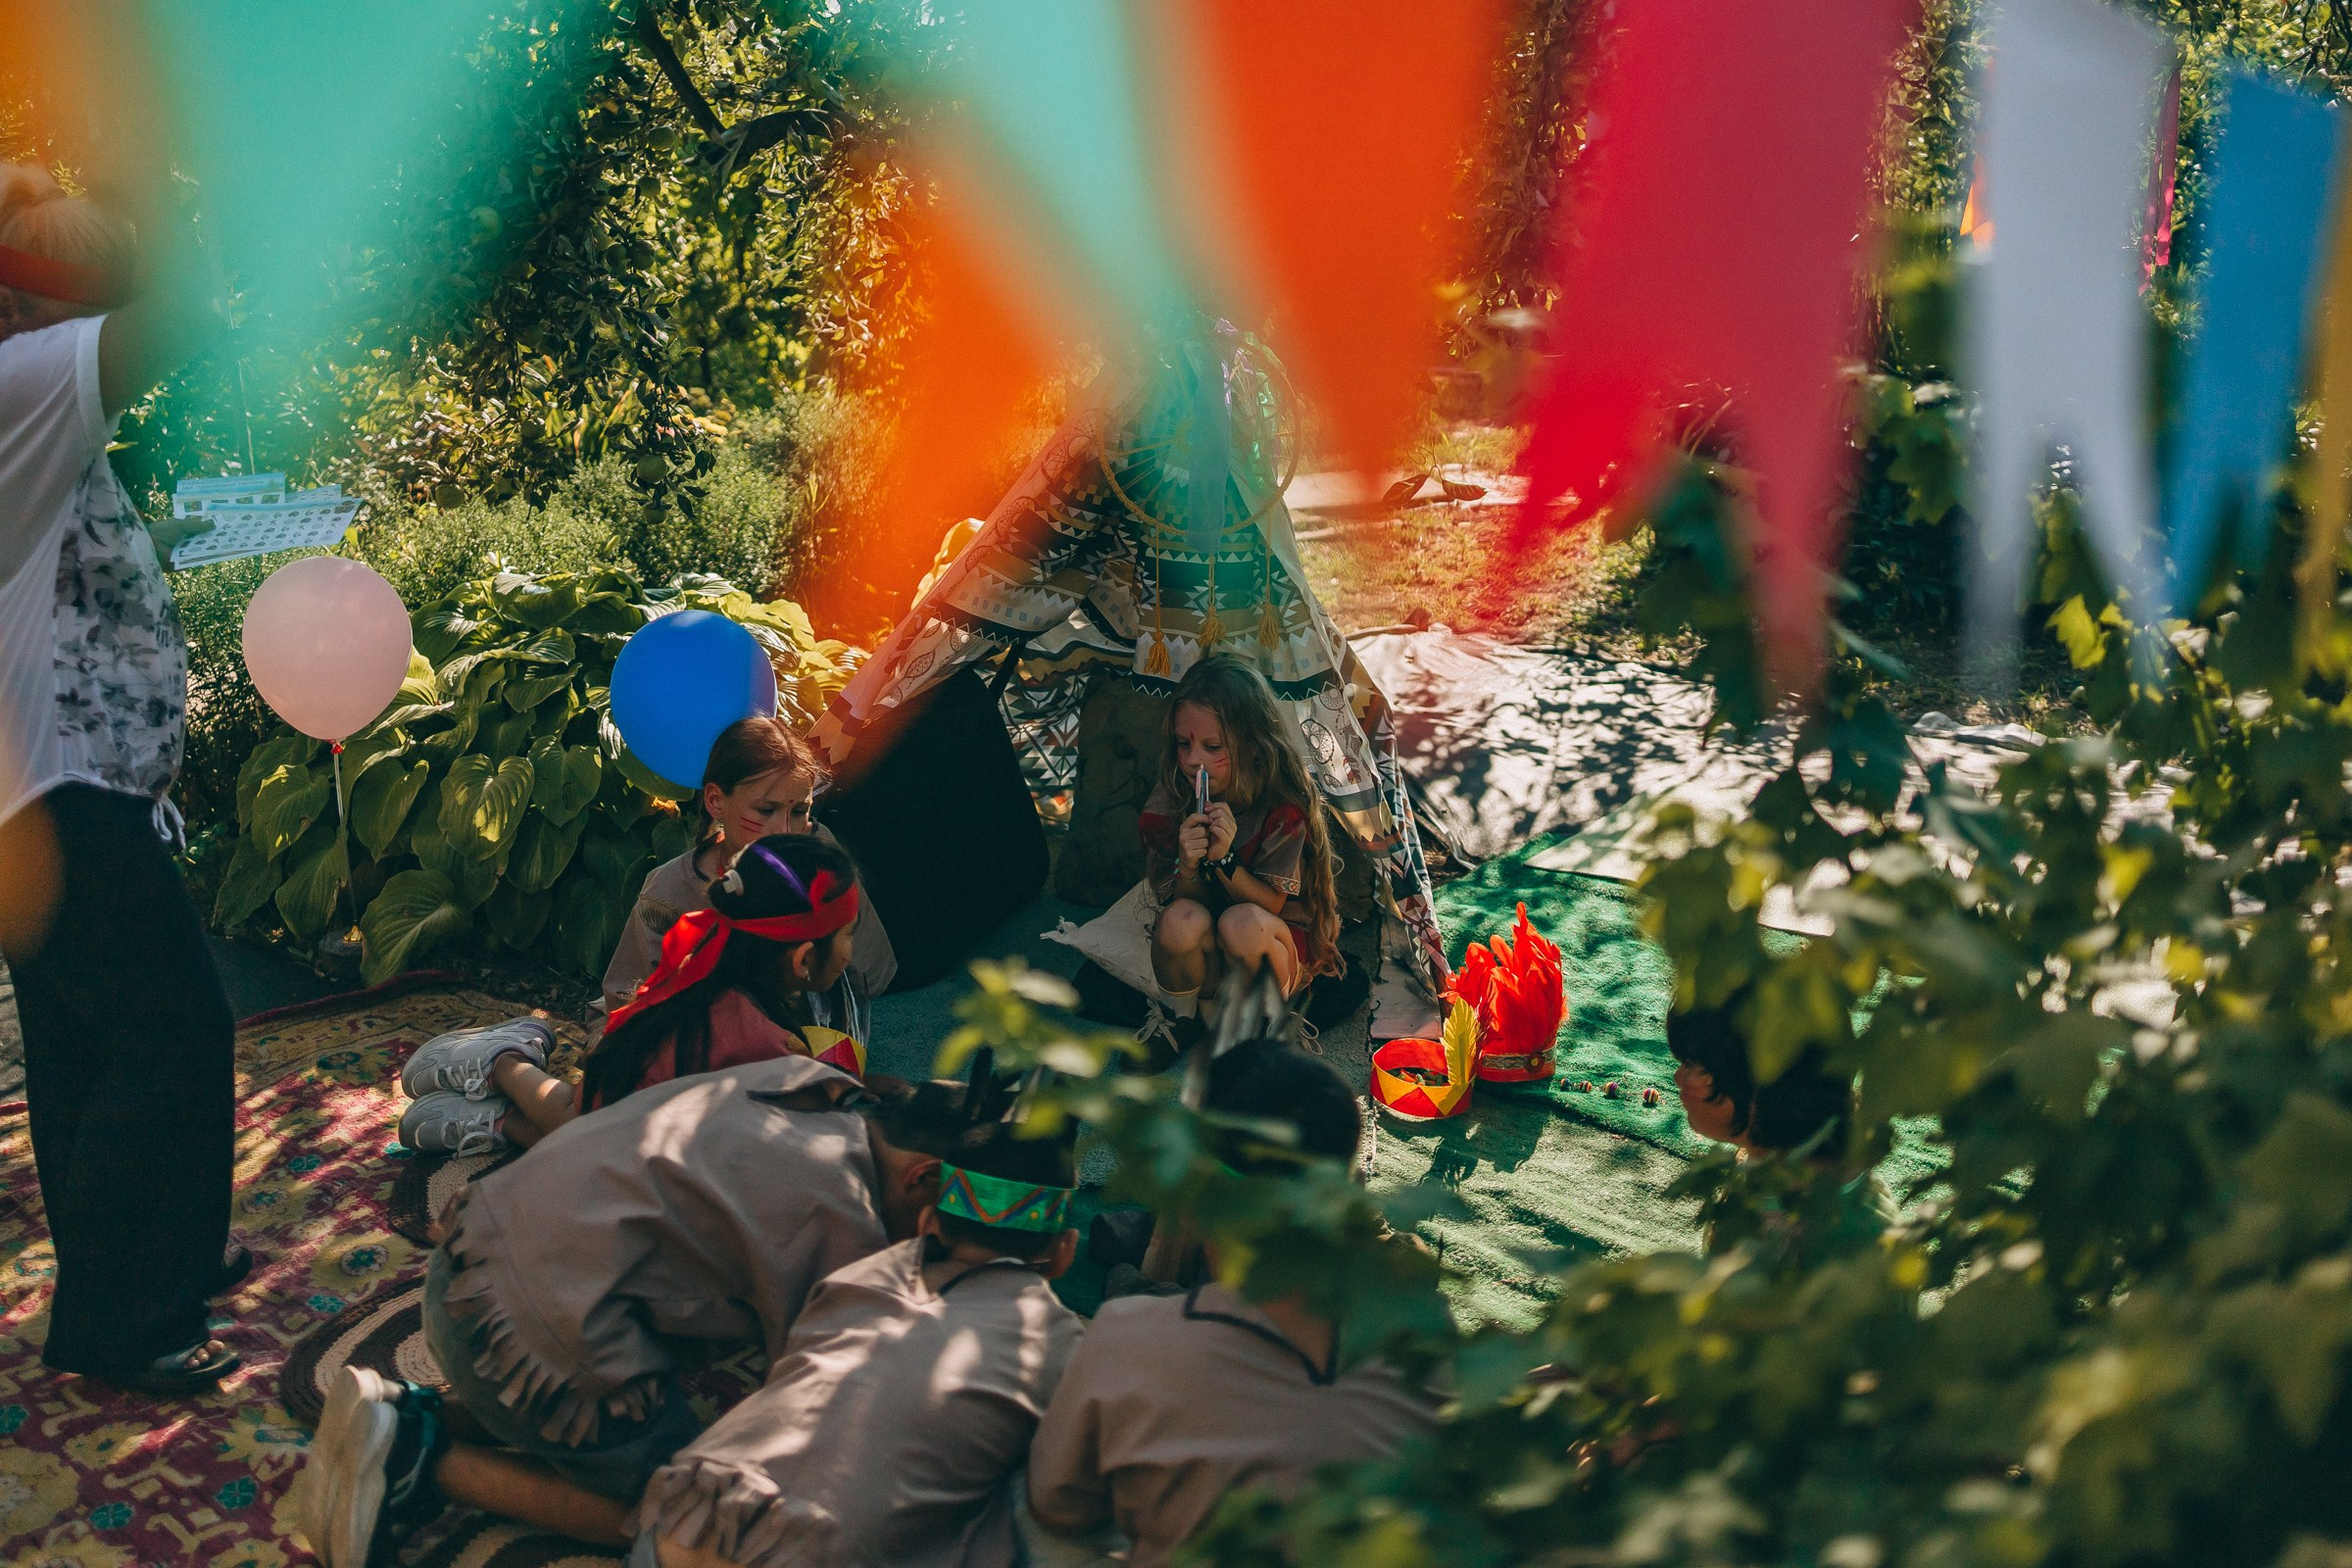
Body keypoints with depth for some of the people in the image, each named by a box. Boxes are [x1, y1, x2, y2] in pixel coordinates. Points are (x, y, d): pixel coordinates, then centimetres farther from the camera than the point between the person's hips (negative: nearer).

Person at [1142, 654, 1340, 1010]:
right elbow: (1182, 901, -5)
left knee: (1242, 923, -35)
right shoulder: (1167, 804, -10)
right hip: (1205, 953, 1)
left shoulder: (1283, 804, -17)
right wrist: (1188, 868, -28)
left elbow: (1271, 904, -14)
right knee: (1180, 921, -33)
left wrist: (1224, 860, -31)